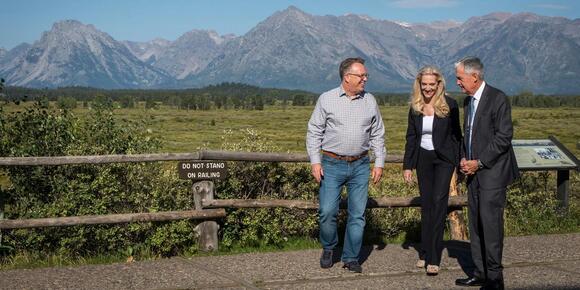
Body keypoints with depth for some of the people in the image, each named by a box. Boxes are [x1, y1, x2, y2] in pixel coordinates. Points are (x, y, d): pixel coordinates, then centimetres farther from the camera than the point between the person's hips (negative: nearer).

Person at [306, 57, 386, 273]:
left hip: (360, 166, 3)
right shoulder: (327, 99, -1)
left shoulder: (370, 101, 7)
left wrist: (379, 163, 6)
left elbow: (378, 135, 13)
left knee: (357, 214, 3)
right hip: (332, 164, -2)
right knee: (327, 211, -6)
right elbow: (314, 132, 1)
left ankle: (351, 258, 14)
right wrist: (315, 162, -6)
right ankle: (328, 248, 20)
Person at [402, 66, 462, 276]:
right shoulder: (415, 107, 4)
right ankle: (425, 253, 17)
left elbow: (456, 135, -1)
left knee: (439, 202, -12)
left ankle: (433, 259, -12)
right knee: (426, 205, 9)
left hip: (443, 159, -4)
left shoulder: (449, 105, -6)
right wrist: (407, 166, 5)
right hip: (423, 159, 4)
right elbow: (411, 138, 9)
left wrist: (458, 163, -5)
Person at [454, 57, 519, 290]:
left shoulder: (498, 99, -12)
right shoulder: (468, 101, 14)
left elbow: (504, 137, -15)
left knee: (490, 222, -8)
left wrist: (479, 162, -15)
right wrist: (464, 158, 5)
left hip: (492, 172, -8)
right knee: (476, 224, 10)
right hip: (475, 172, 8)